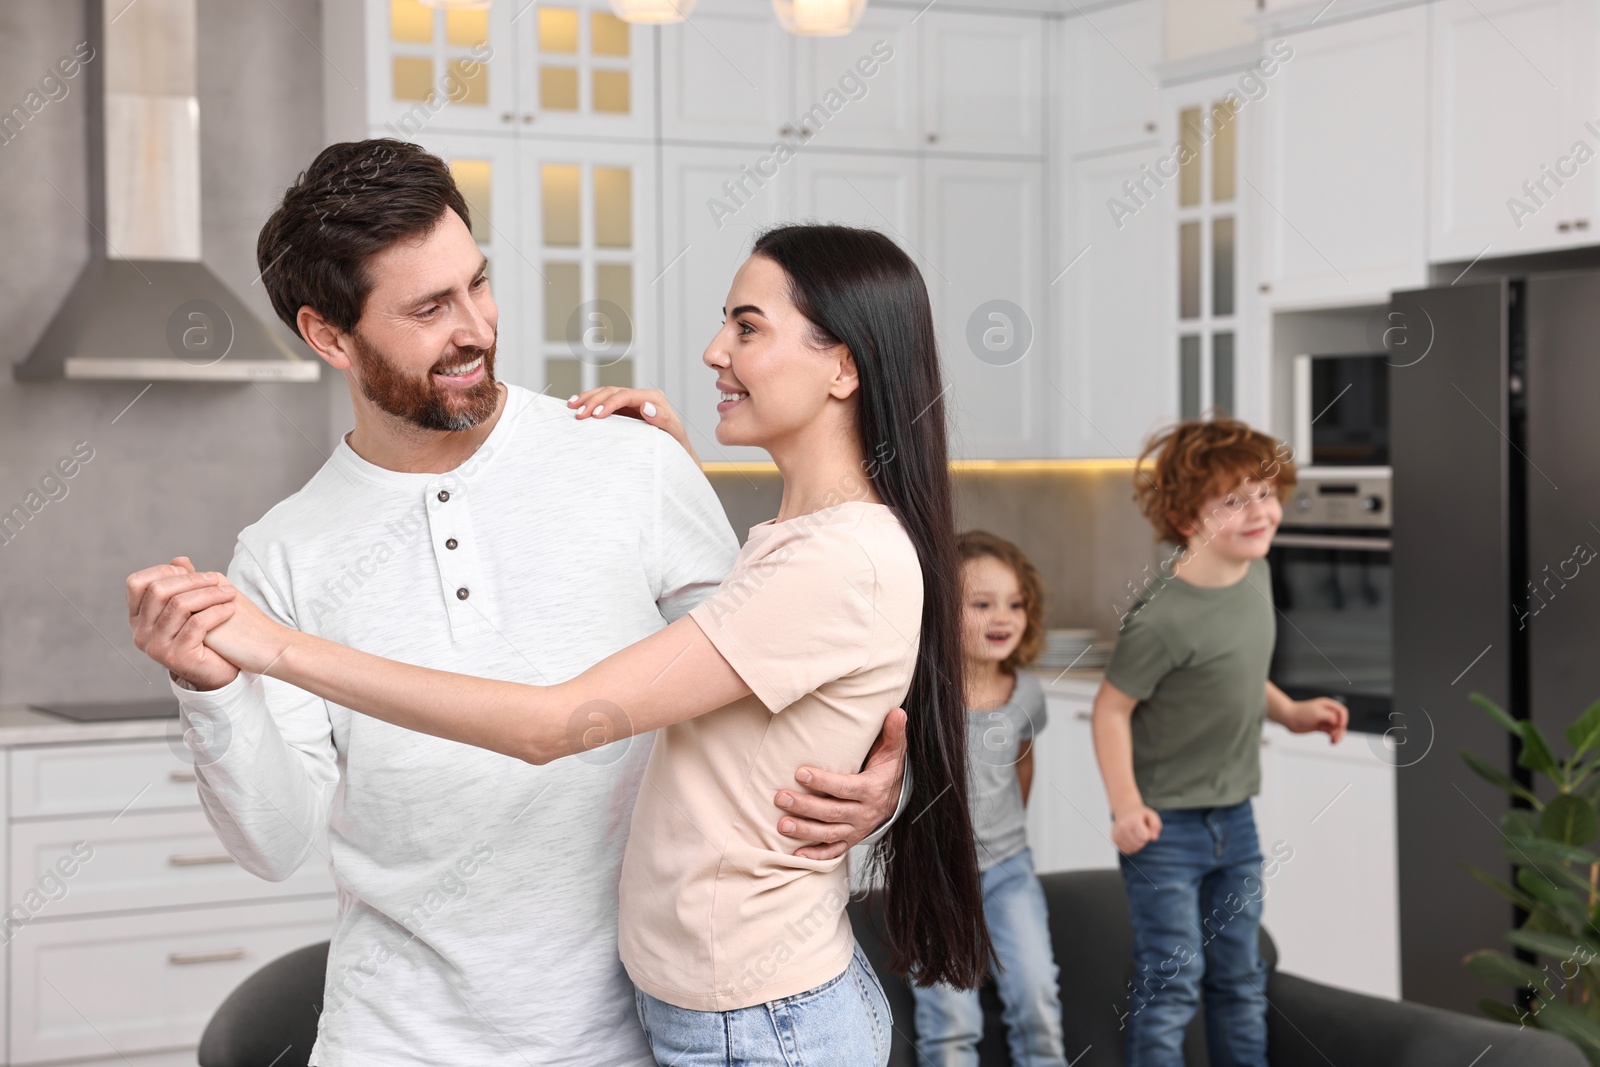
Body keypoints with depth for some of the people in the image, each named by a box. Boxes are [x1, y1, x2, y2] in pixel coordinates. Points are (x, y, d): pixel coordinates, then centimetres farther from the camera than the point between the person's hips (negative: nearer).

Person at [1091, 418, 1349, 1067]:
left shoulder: (1254, 575, 1)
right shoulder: (1163, 617, -26)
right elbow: (1112, 707, -20)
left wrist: (1289, 712, 11)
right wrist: (1126, 806, -27)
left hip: (1235, 817, 8)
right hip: (1167, 825, -8)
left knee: (1241, 979, 17)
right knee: (1171, 982, -2)